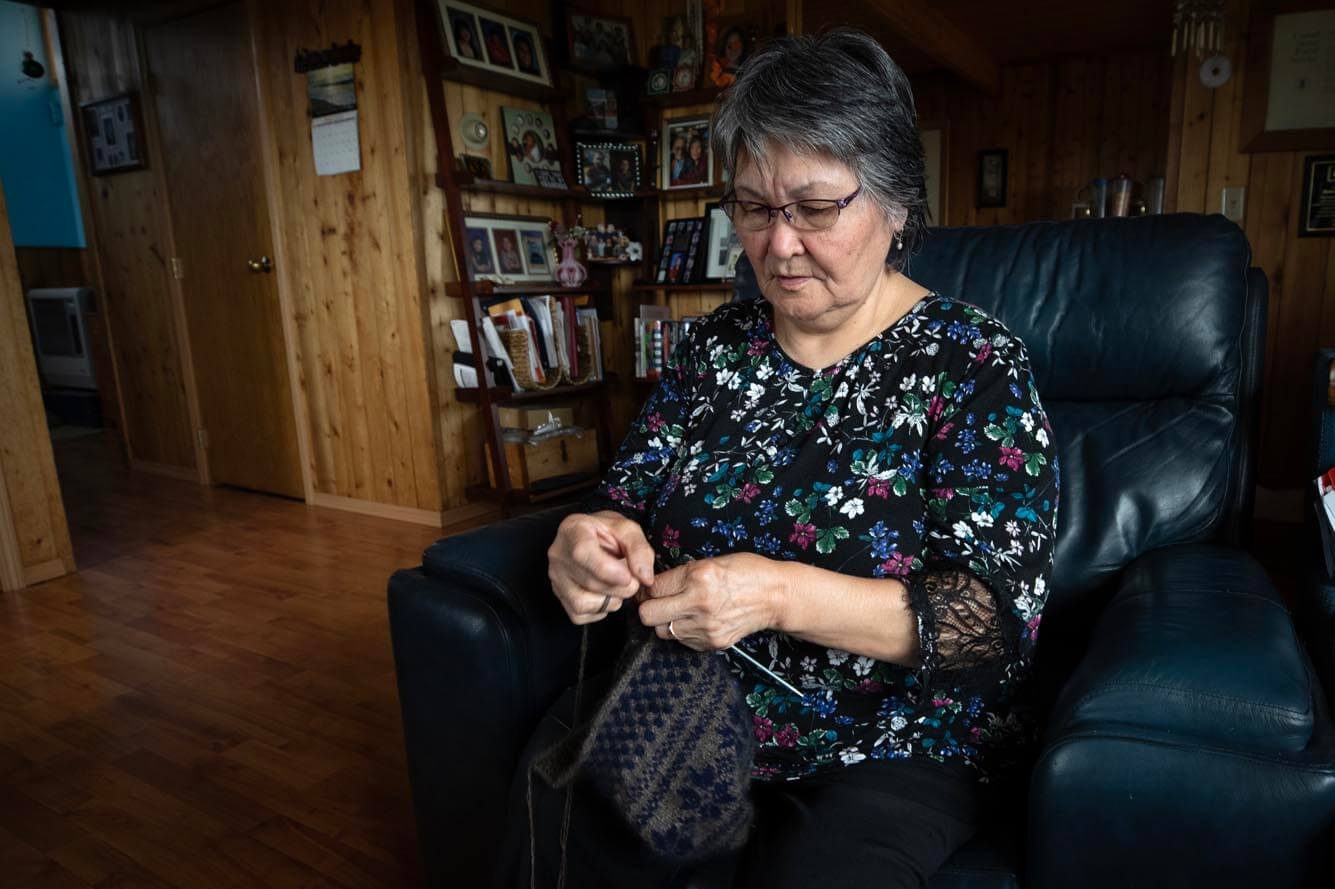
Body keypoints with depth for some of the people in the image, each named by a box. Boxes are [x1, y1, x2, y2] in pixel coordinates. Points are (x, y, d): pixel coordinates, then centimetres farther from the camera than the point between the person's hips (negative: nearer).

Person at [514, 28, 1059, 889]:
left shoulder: (976, 362, -10)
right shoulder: (717, 346, 3)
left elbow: (1003, 609, -15)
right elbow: (629, 496, 7)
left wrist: (778, 593, -29)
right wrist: (597, 542, -18)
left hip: (900, 746, -2)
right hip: (692, 713, 3)